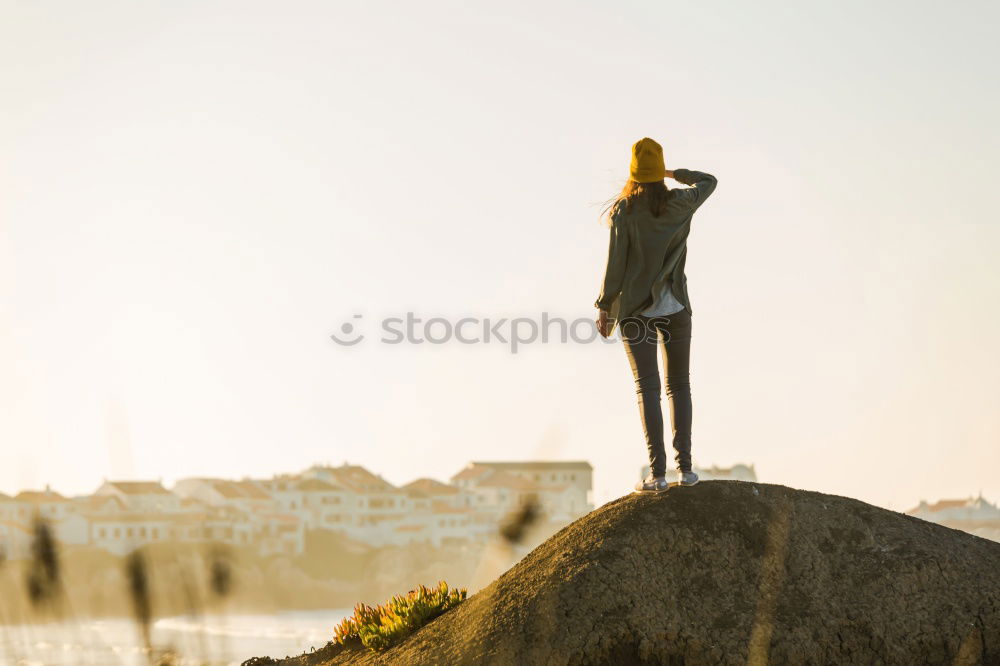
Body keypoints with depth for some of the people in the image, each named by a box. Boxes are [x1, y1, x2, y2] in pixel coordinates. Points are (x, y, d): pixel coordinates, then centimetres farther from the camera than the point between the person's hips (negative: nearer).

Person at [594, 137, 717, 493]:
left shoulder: (623, 211, -9)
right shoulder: (680, 204, 0)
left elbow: (615, 263, -8)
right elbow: (708, 181, 21)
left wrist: (604, 307, 1)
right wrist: (674, 173, 28)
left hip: (636, 310, -2)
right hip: (676, 308, 2)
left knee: (647, 388, -4)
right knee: (679, 386, 10)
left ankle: (657, 472, -11)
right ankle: (684, 466, 3)